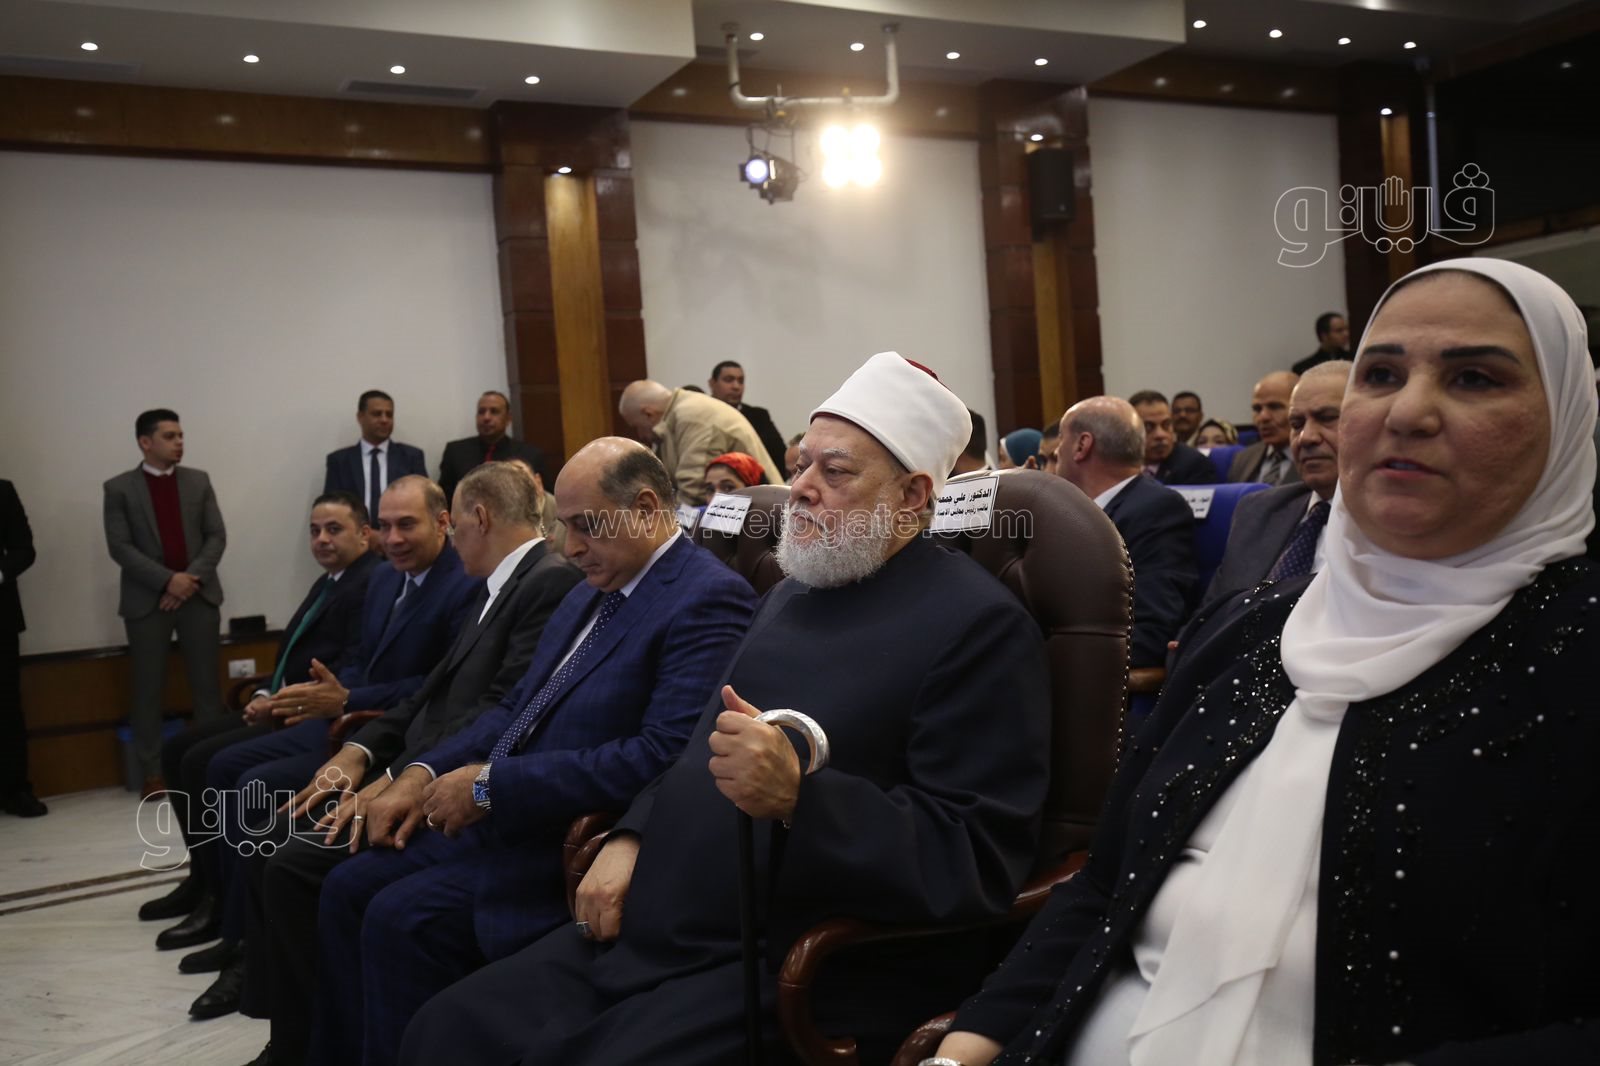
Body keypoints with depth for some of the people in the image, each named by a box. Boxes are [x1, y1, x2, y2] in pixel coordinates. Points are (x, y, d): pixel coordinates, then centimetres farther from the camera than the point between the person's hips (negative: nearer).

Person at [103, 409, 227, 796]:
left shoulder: (199, 481, 9)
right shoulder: (119, 488, 1)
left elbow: (216, 536, 3)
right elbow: (119, 547, -7)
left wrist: (192, 578, -11)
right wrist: (167, 580, -16)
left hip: (199, 594, 2)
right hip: (147, 599, -2)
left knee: (206, 682, 4)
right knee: (147, 687, 2)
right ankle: (152, 771, 10)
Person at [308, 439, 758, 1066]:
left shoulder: (708, 600, -17)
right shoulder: (593, 590, 13)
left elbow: (662, 757, -27)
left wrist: (490, 784, -21)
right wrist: (424, 774, 1)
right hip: (503, 818, 9)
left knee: (400, 919, -19)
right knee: (348, 891, 4)